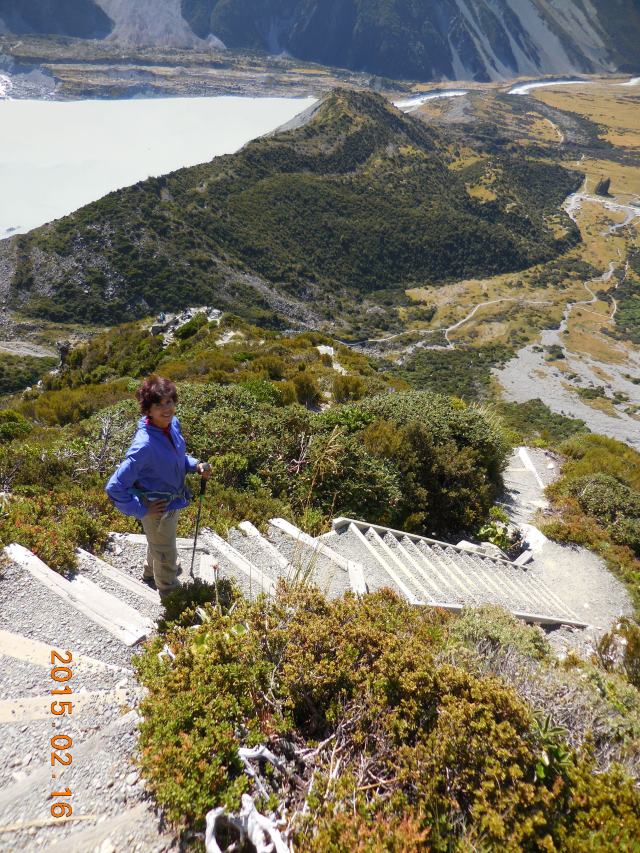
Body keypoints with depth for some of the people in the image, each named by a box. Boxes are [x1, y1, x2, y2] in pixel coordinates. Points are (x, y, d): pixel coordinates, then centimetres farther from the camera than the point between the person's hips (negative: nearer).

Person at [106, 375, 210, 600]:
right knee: (166, 553, 20)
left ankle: (150, 575, 65)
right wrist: (141, 510, -22)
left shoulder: (173, 424, -14)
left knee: (159, 545, 34)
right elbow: (115, 488, -32)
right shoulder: (144, 445, -36)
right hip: (157, 508, -7)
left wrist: (195, 465, -9)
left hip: (173, 500, 7)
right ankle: (171, 595, 49)